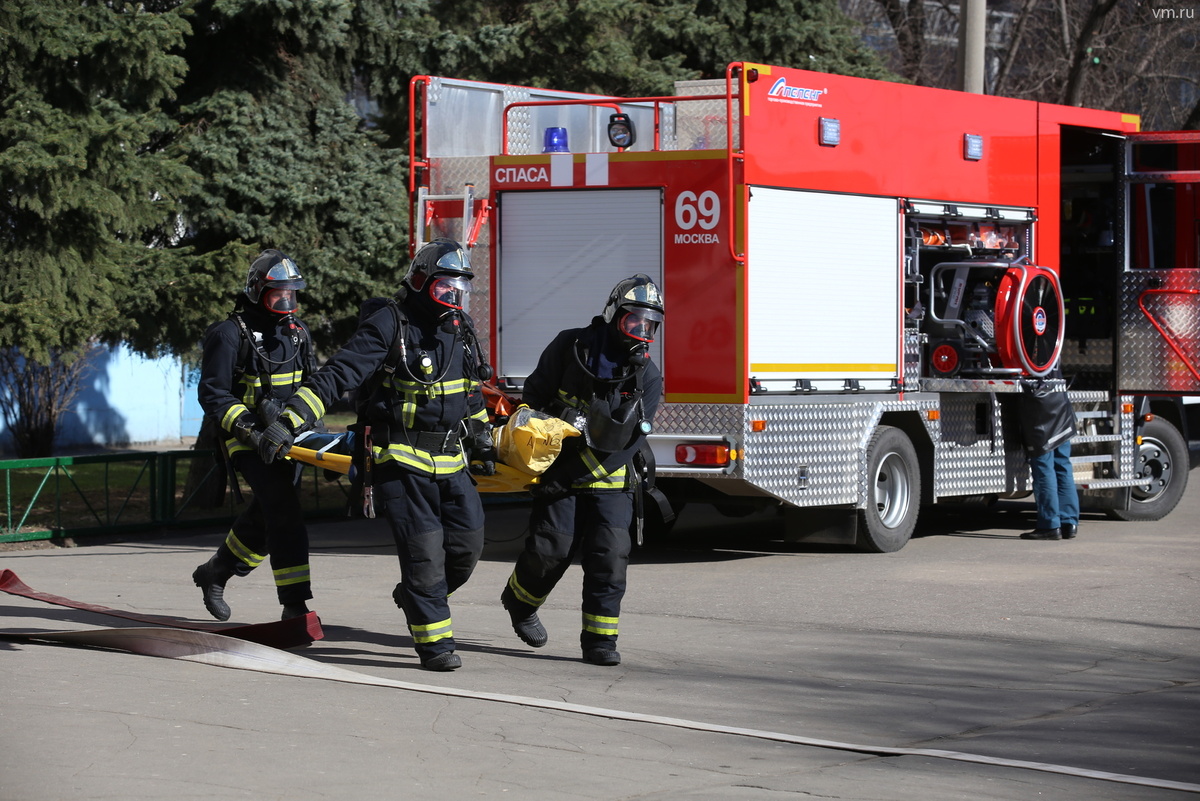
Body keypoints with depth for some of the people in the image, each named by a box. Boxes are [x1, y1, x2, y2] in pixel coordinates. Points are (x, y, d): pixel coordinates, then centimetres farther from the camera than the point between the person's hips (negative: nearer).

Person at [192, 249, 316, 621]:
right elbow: (212, 394, -11)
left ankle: (215, 573, 38)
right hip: (249, 440, -7)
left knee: (264, 515, 15)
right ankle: (294, 604, -18)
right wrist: (245, 427, -23)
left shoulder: (296, 332, 12)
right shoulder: (230, 333, -9)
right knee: (284, 513, -18)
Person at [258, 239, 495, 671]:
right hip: (401, 458, -7)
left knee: (466, 546, 4)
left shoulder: (460, 329, 11)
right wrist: (291, 420, -27)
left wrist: (483, 441, 28)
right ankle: (434, 643, -1)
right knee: (423, 551, -10)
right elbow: (337, 374, -18)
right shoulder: (389, 326, -12)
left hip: (451, 461, 7)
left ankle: (414, 597, 31)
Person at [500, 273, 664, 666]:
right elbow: (534, 395, 4)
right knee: (551, 547, -6)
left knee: (610, 553, -10)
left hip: (609, 476, 1)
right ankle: (520, 600, 25)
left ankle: (599, 639, -3)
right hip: (557, 467, -1)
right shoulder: (571, 347, -6)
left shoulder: (647, 377, -3)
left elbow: (631, 441, -7)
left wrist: (582, 473, -15)